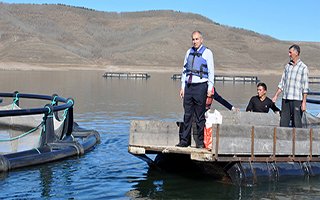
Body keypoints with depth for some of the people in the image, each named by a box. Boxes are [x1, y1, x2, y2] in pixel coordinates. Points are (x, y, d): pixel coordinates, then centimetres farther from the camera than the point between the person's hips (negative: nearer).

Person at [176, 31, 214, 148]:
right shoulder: (189, 52, 13)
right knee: (187, 114, 5)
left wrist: (210, 88, -8)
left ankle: (200, 142, 7)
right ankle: (185, 140, 10)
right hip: (188, 86, 4)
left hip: (200, 86, -4)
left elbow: (211, 71, -2)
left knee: (200, 116, 0)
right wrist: (182, 87, 11)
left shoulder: (207, 53, -1)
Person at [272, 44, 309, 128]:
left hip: (297, 99, -5)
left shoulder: (303, 67, -3)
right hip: (285, 99, 5)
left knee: (296, 123, -4)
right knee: (283, 122, 5)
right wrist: (276, 96, 12)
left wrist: (304, 102, -11)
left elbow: (305, 87, -6)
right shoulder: (287, 66, 13)